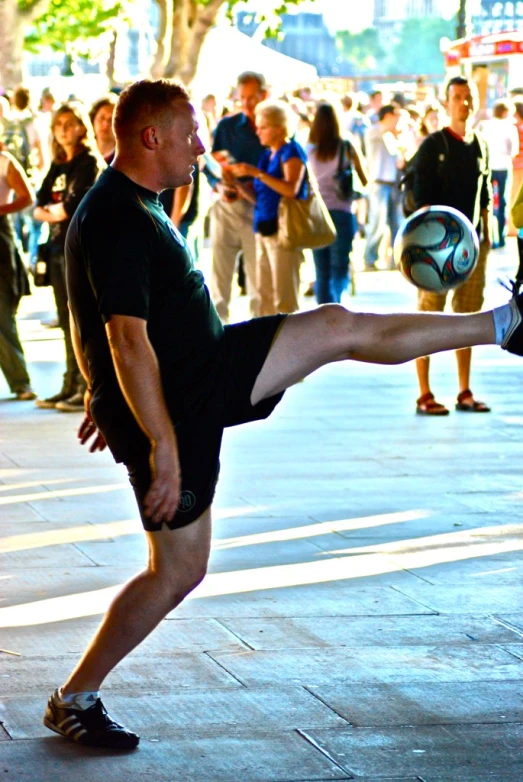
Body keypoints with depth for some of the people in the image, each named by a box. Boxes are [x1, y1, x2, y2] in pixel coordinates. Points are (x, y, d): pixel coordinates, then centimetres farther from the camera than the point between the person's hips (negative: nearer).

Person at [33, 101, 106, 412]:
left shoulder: (90, 163, -7)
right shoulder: (58, 166, 16)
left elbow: (75, 206, -15)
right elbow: (40, 206, 10)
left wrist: (55, 210, 1)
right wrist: (56, 212, -10)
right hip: (59, 246, 8)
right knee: (67, 321, 10)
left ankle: (89, 389, -6)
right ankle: (71, 386, 15)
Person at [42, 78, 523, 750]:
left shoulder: (126, 205, 10)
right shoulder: (119, 221, -24)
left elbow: (92, 320, 19)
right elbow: (129, 341, -28)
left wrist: (99, 398, 26)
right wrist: (162, 446, -27)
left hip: (204, 373, 10)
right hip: (176, 408, -10)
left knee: (340, 328, 10)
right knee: (178, 570, -2)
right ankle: (74, 699, 11)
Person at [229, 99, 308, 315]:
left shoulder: (291, 151, -6)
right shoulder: (267, 155, 17)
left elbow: (291, 189, -21)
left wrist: (256, 173, -22)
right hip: (264, 229, 9)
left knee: (284, 299, -9)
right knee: (264, 297, 8)